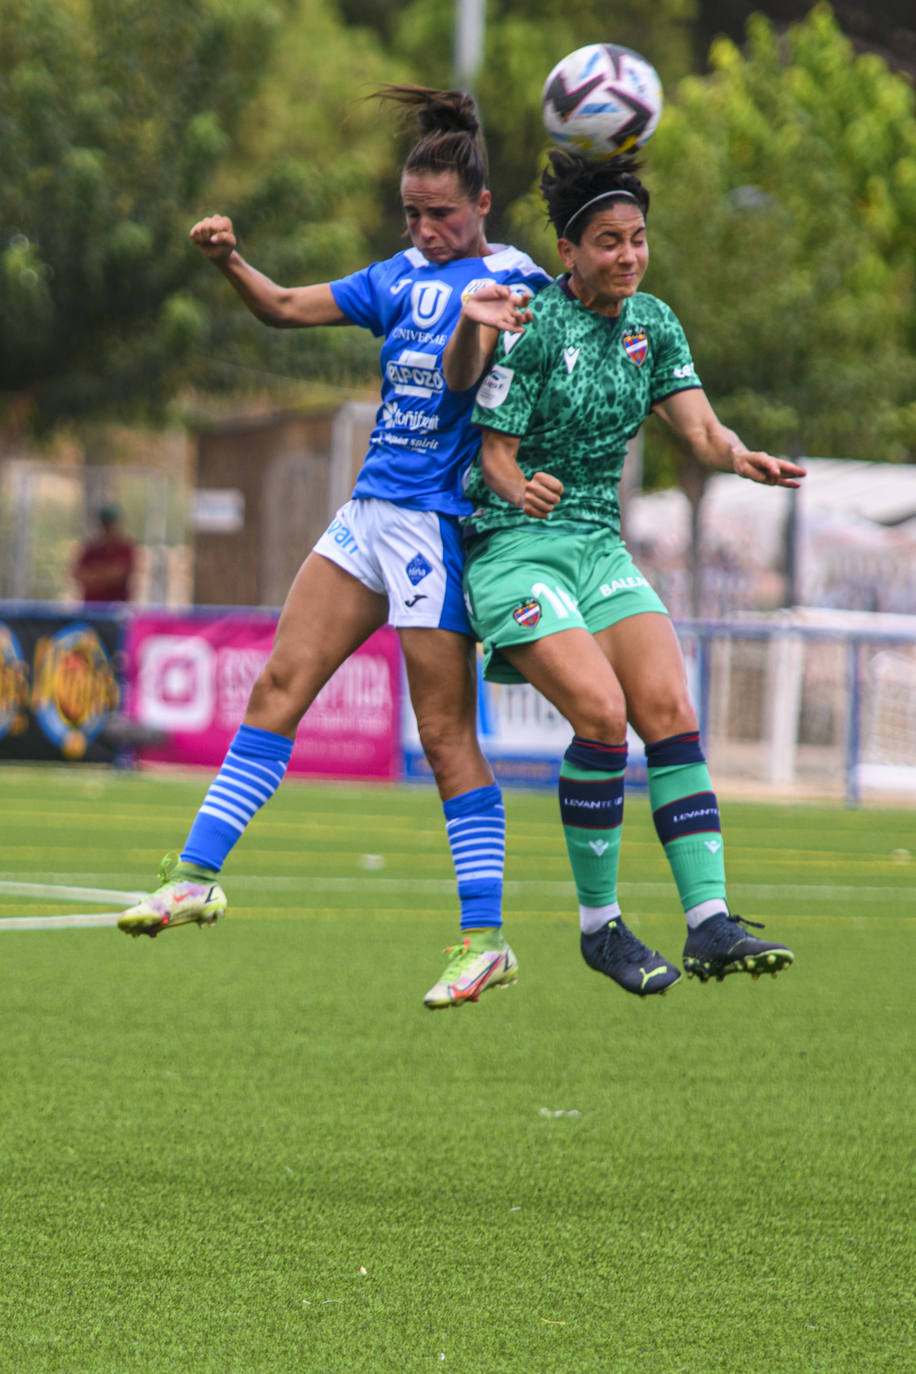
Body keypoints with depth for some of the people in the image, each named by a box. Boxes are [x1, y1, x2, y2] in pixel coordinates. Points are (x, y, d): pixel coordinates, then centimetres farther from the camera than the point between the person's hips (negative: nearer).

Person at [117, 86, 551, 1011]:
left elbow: (468, 377, -20)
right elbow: (287, 308, 16)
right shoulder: (402, 277, 15)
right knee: (279, 683, -1)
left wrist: (479, 326, -41)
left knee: (446, 730, -7)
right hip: (371, 510, 7)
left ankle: (486, 939, -2)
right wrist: (228, 261, -2)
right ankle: (197, 875, 0)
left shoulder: (509, 282, -5)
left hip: (439, 522, -7)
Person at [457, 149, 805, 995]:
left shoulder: (652, 323, 7)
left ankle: (710, 924, -15)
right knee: (602, 712, -22)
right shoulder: (536, 327, -12)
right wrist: (519, 489, -33)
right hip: (516, 547, -6)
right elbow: (496, 454, -10)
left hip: (601, 547, 6)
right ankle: (600, 926, -8)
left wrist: (741, 457, -23)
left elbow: (700, 426, 0)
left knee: (670, 712, -11)